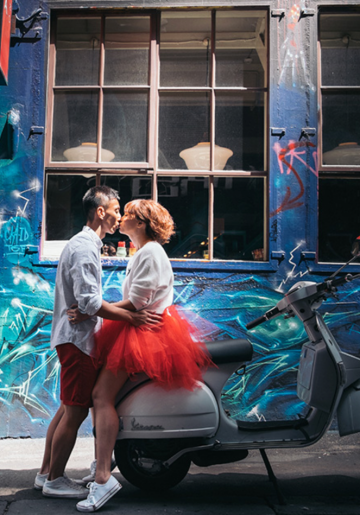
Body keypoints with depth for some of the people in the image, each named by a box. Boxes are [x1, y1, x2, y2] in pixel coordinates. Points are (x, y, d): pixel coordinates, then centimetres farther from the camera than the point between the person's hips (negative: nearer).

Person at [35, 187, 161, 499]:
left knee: (69, 408, 15)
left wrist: (128, 310, 23)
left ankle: (46, 473, 24)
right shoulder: (84, 248, -16)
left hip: (73, 337, 11)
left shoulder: (86, 244, 18)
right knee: (76, 411, -3)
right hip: (78, 338, -11)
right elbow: (89, 301, -23)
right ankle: (54, 480, 8)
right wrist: (131, 317, -22)